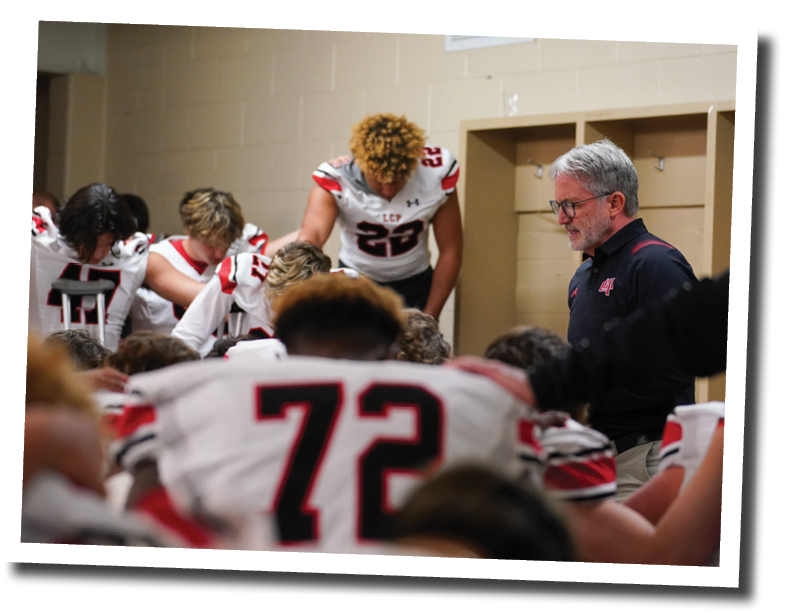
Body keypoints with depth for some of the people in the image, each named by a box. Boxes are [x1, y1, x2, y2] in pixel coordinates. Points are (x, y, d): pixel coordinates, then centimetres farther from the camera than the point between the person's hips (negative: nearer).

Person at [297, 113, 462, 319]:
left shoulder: (436, 176, -20)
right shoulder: (334, 182, -26)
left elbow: (450, 252, -11)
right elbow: (311, 235, -45)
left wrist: (429, 319, -11)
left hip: (414, 285, 1)